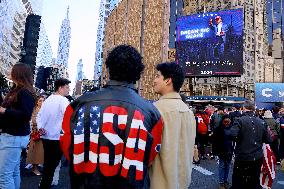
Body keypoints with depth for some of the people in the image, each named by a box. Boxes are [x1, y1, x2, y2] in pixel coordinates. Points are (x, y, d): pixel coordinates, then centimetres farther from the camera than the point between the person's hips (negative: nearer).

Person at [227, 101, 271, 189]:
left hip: (243, 158, -5)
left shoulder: (240, 120, -15)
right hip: (258, 158, 5)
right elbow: (268, 140, 5)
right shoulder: (262, 122, 1)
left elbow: (232, 134, -29)